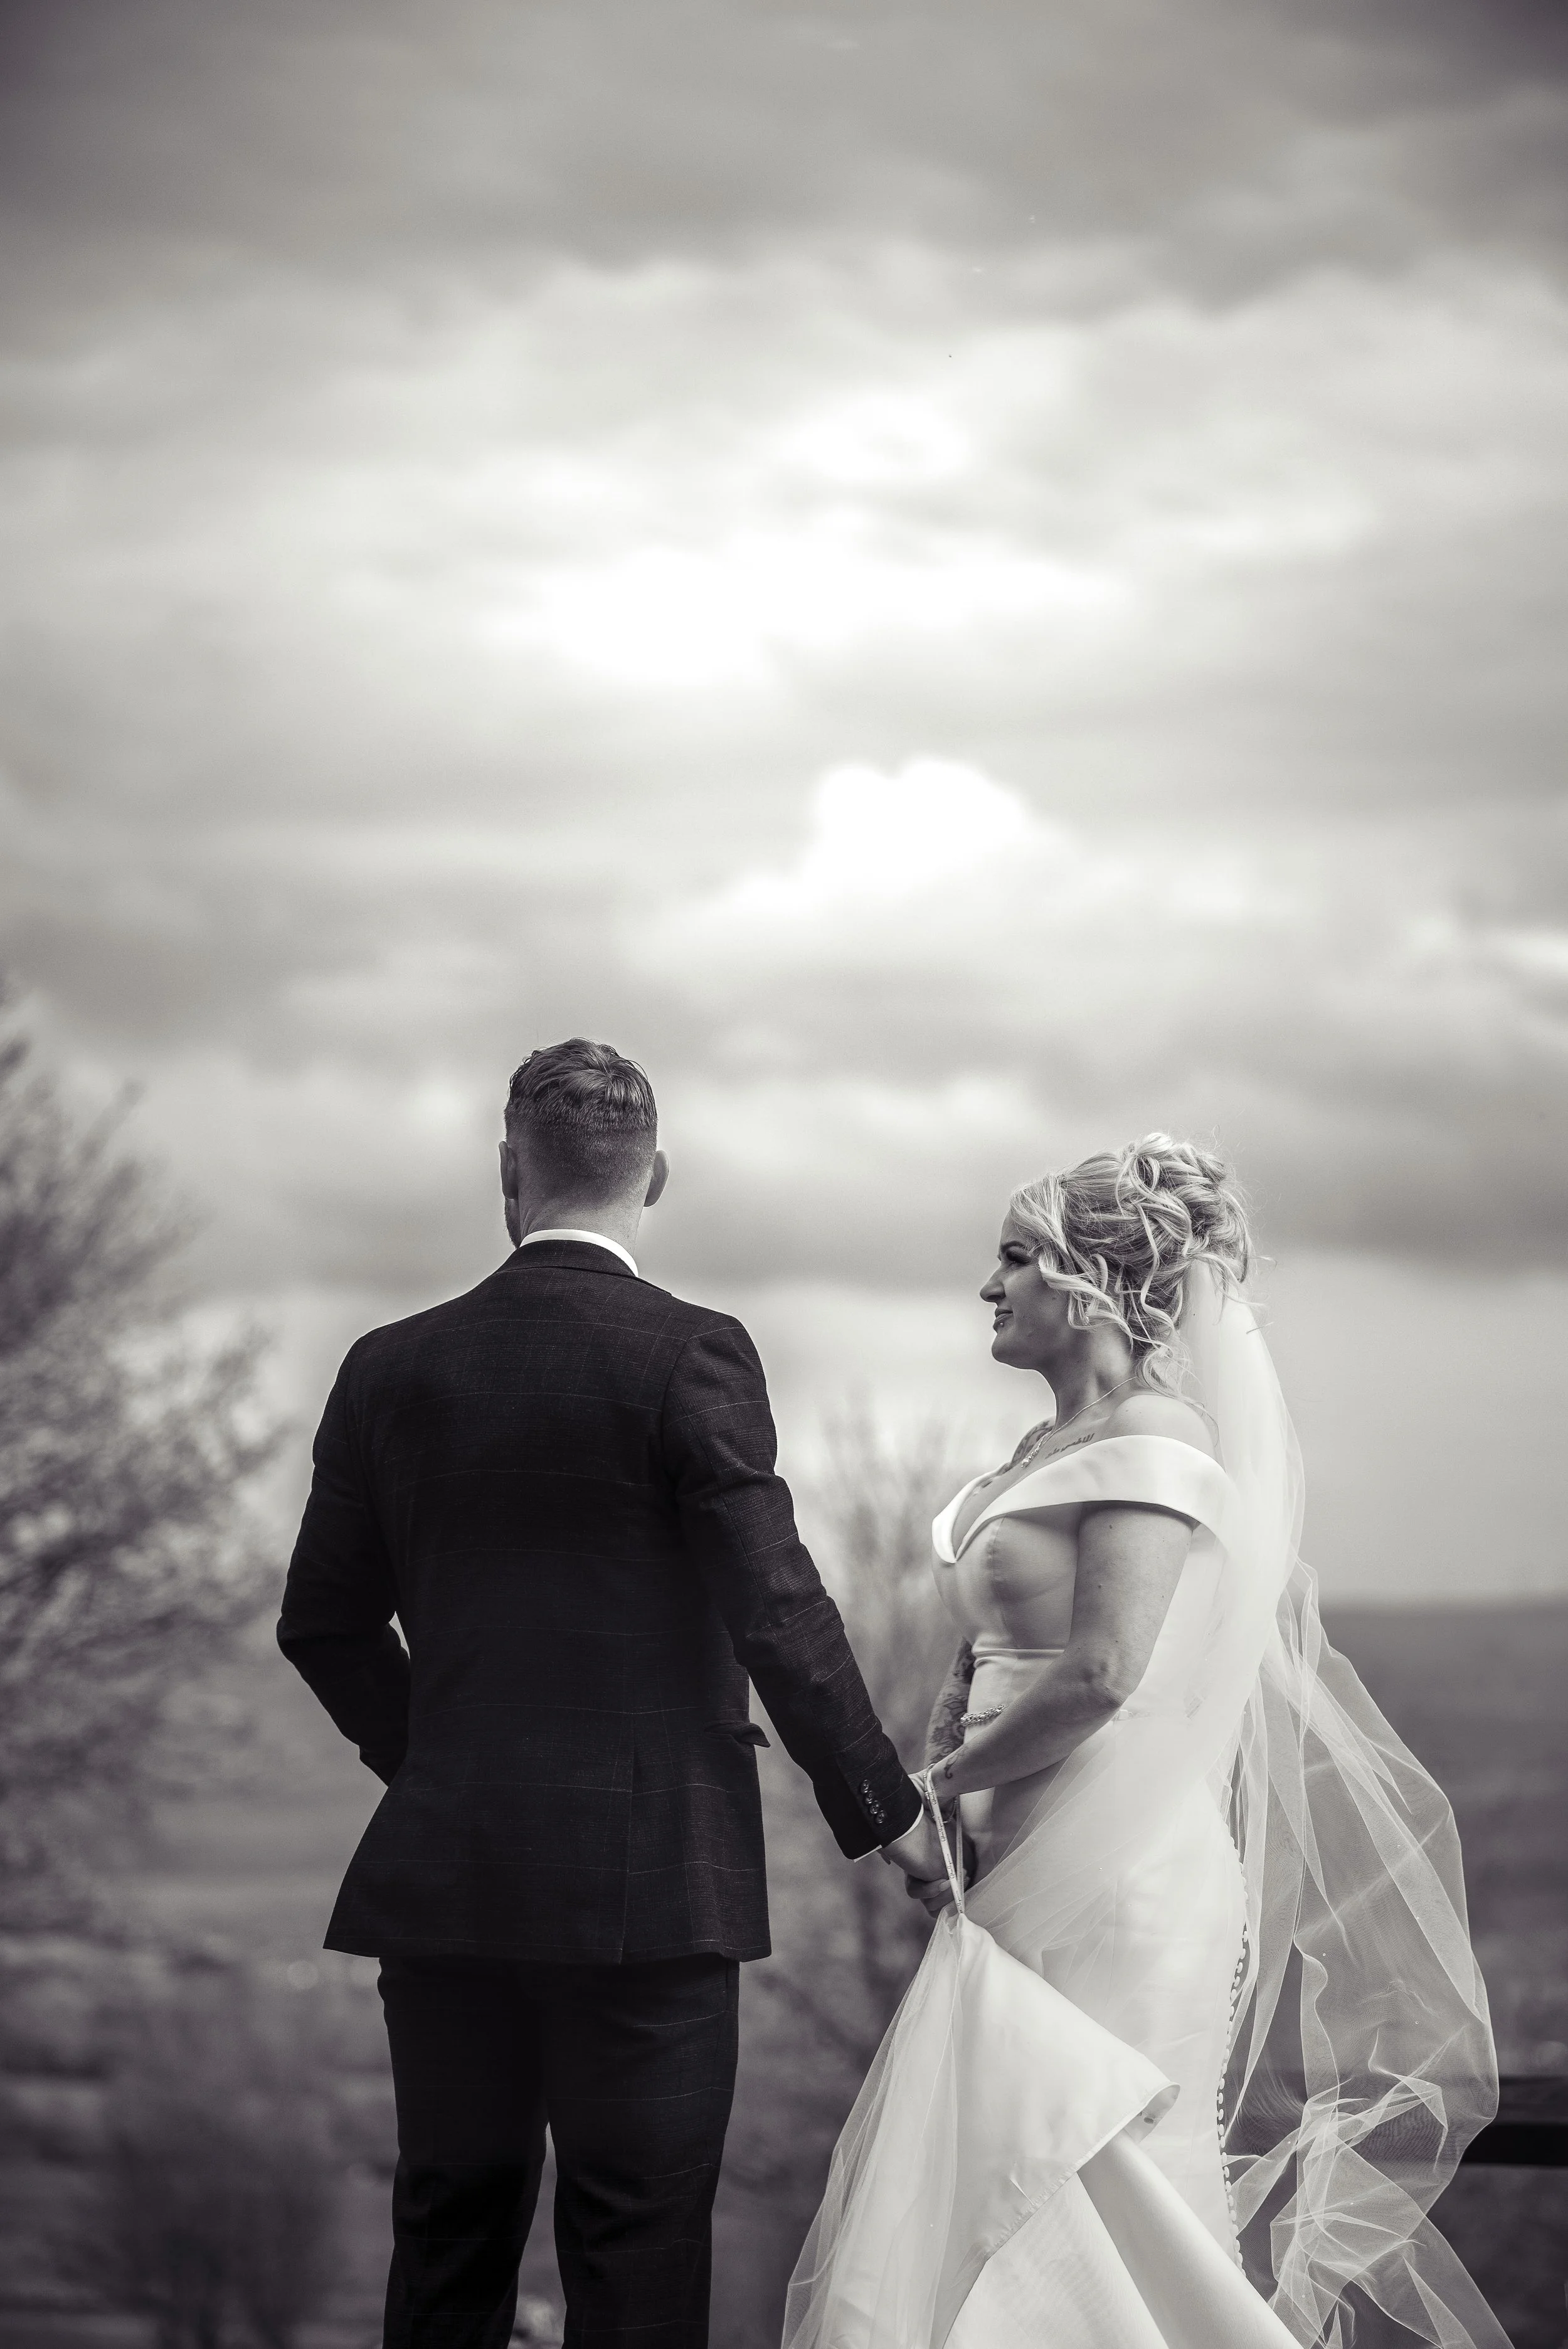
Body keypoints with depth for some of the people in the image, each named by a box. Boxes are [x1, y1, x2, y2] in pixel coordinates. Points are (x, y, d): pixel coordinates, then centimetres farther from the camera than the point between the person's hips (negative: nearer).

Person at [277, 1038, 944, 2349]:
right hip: (646, 1887, -4)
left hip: (442, 1880, 4)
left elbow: (324, 1624, 10)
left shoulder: (393, 1369, 4)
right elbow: (777, 1611, -11)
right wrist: (885, 1810, -1)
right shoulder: (691, 1356, -9)